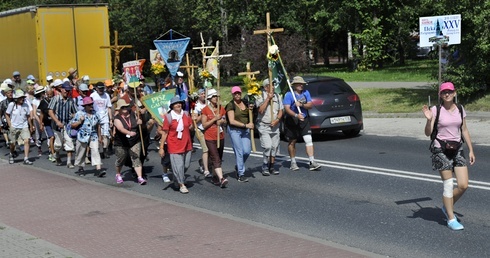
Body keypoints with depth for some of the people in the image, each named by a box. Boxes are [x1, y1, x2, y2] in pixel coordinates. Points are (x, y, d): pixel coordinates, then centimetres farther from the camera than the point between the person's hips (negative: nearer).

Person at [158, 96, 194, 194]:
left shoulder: (186, 114, 3)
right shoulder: (168, 117, -9)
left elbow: (190, 127, 16)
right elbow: (164, 133, -7)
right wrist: (161, 148, -8)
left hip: (186, 144, 5)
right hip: (174, 146, -5)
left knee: (186, 164, 13)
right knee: (178, 165, -5)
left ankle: (176, 177, 39)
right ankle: (181, 185, 10)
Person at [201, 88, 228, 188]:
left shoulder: (221, 109, 9)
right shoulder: (205, 110, -6)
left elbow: (225, 122, 17)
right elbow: (204, 125, -9)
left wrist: (222, 121, -5)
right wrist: (215, 119, -16)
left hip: (220, 137, 6)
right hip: (210, 138, -6)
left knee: (219, 159, 12)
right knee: (216, 159, -14)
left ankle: (215, 177, 26)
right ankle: (221, 179, -24)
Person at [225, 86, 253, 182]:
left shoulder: (245, 103, 9)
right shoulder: (231, 105, -9)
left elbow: (249, 115, 25)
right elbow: (232, 121, -16)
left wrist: (251, 123, 2)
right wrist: (245, 125, -19)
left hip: (245, 130, 5)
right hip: (234, 130, -5)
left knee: (247, 151, -3)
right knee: (239, 152, -6)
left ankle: (238, 167, 24)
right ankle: (241, 175, 2)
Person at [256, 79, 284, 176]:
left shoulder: (277, 97, 10)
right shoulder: (260, 97, -4)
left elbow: (280, 111, 9)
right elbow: (261, 110, -17)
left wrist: (277, 120, -9)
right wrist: (268, 98, -16)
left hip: (275, 126, 5)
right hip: (264, 126, -5)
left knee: (274, 147, 5)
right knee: (267, 147, -14)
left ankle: (271, 167, 15)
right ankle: (265, 167, -1)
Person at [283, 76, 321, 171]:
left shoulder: (306, 93, 6)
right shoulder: (289, 95, -9)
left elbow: (310, 105, 2)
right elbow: (287, 108, -19)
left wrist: (302, 105, -17)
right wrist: (296, 115, -33)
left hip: (304, 120, 3)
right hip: (292, 121, -3)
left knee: (309, 140, -9)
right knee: (292, 142, 9)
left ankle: (312, 162, -11)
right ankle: (293, 162, 24)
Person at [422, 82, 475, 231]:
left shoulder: (460, 110, 6)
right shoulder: (436, 110, -7)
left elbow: (464, 131, 13)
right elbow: (428, 133, -9)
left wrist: (471, 150, 11)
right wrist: (429, 119, -27)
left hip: (457, 149, 4)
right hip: (441, 150, -4)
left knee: (463, 185, -2)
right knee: (448, 185, -3)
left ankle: (447, 207, 25)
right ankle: (451, 219, 8)